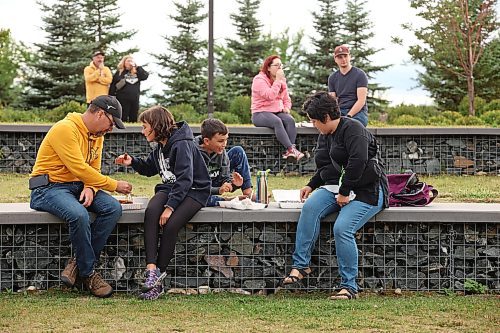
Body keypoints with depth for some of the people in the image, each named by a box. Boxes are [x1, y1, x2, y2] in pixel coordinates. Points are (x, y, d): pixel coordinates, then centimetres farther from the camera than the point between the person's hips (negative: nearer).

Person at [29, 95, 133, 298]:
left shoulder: (97, 135, 12)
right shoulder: (65, 129, -17)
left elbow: (94, 170, 13)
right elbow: (79, 168, -23)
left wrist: (90, 188, -12)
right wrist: (114, 185, -16)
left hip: (79, 186, 8)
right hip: (49, 188, -8)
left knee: (113, 208, -18)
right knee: (79, 215, -36)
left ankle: (79, 263, -13)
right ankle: (88, 274, -17)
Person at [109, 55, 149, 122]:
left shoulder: (136, 73, 14)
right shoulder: (119, 73, 5)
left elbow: (145, 76, -5)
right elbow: (112, 86, 3)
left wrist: (137, 67, -4)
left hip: (135, 100, 3)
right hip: (123, 100, -3)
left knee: (134, 119, 5)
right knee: (123, 119, -4)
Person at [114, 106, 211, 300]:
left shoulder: (181, 144, -16)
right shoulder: (161, 146, 12)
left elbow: (185, 180, -23)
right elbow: (149, 168, 30)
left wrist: (170, 206, -30)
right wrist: (132, 162, 10)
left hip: (194, 191, -7)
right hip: (170, 188, 7)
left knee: (170, 225, -29)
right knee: (151, 211, -26)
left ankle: (158, 279, -19)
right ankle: (151, 270, -36)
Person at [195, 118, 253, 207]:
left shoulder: (221, 151, -8)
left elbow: (225, 178, -4)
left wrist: (233, 184, -27)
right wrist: (218, 190, -38)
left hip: (214, 185, 6)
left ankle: (248, 194, -7)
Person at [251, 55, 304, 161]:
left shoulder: (282, 80, 15)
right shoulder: (259, 79, -7)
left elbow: (287, 99, 23)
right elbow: (270, 96, -22)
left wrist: (286, 108, 0)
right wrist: (278, 80, -16)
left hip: (278, 112, 6)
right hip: (260, 113, -6)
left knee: (290, 120, -27)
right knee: (277, 121, -37)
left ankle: (289, 152, -40)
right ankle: (291, 149, -46)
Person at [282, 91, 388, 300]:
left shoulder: (352, 129, -12)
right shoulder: (325, 135, 17)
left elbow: (358, 162, -23)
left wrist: (344, 192, -21)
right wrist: (311, 186, 15)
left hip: (366, 191, -8)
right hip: (337, 188, 8)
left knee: (342, 229, -27)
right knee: (310, 208, -20)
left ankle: (349, 287, -19)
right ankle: (301, 265, -19)